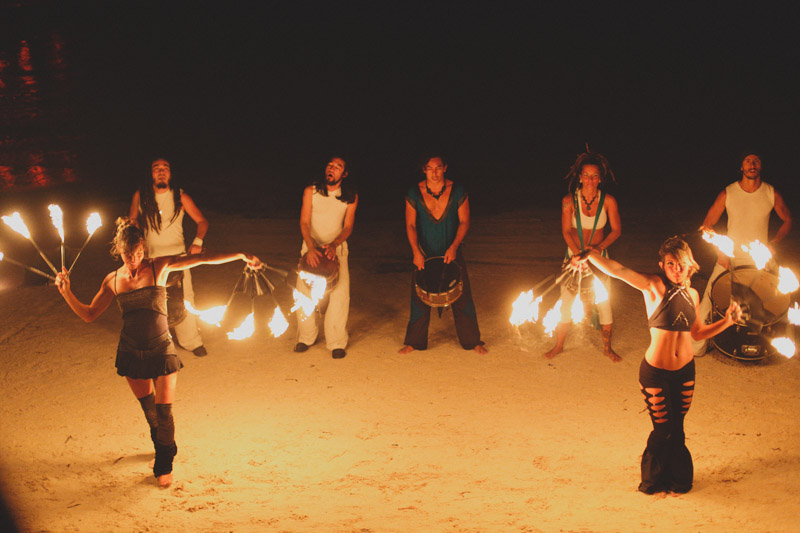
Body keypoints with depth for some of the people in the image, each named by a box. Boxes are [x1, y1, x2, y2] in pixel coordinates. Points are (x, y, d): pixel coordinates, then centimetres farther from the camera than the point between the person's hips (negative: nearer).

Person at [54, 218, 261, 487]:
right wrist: (66, 291, -5)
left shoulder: (159, 267, -7)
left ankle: (164, 465, 18)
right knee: (148, 407, 15)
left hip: (161, 349, -2)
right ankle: (164, 447, 43)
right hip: (131, 352, 3)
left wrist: (240, 256, -20)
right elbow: (88, 314, 8)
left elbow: (200, 259, -13)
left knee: (163, 410, -2)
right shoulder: (113, 280, 1)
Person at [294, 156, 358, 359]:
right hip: (311, 246, 0)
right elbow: (304, 222, -10)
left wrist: (333, 245, -22)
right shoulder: (310, 191, -6)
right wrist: (311, 247, -25)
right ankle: (306, 337, 11)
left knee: (340, 294, -12)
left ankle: (336, 342, -1)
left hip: (337, 248, 0)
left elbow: (348, 227, -4)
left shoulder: (351, 197, -3)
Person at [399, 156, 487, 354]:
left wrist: (454, 247, -18)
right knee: (419, 299, 2)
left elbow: (464, 222, -4)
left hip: (452, 254, 0)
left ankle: (472, 341, 12)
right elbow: (410, 225, -5)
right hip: (424, 255, 0)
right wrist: (416, 252, -17)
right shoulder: (414, 193, -6)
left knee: (462, 297, 0)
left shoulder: (458, 191, -7)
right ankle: (414, 342, 15)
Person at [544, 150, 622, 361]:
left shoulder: (608, 201, -12)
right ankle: (559, 345, 24)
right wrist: (580, 254, -19)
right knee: (566, 302, 4)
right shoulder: (569, 201, -12)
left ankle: (607, 348, 22)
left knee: (604, 302, 4)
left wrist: (598, 248, -19)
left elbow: (616, 230, -5)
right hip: (574, 256, 0)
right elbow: (566, 231, -9)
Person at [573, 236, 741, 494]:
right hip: (655, 372, -4)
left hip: (685, 371, 4)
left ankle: (677, 478, 35)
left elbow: (698, 332, 18)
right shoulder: (654, 286, -11)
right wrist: (590, 254, -38)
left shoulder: (691, 294, 6)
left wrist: (727, 320, 7)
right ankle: (653, 481, 29)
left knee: (676, 429, 14)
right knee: (663, 430, 6)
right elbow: (619, 271, -24)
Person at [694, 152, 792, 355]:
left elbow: (788, 220, 10)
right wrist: (719, 250, -13)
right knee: (707, 303, -6)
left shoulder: (771, 194, -6)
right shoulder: (727, 193, -9)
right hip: (729, 259, -1)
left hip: (761, 262, 1)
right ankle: (697, 347, 8)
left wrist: (773, 242, -3)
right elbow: (707, 225, -3)